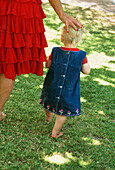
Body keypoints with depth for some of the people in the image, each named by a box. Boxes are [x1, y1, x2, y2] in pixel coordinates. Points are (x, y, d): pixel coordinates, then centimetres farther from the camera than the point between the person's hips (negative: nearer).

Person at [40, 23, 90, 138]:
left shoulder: (56, 51, -11)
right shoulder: (81, 55, -14)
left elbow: (47, 65, 0)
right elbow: (86, 71, -8)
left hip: (52, 87, 3)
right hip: (69, 91, -2)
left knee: (50, 101, 29)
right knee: (64, 111, 12)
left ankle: (48, 117, 57)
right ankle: (55, 132, 21)